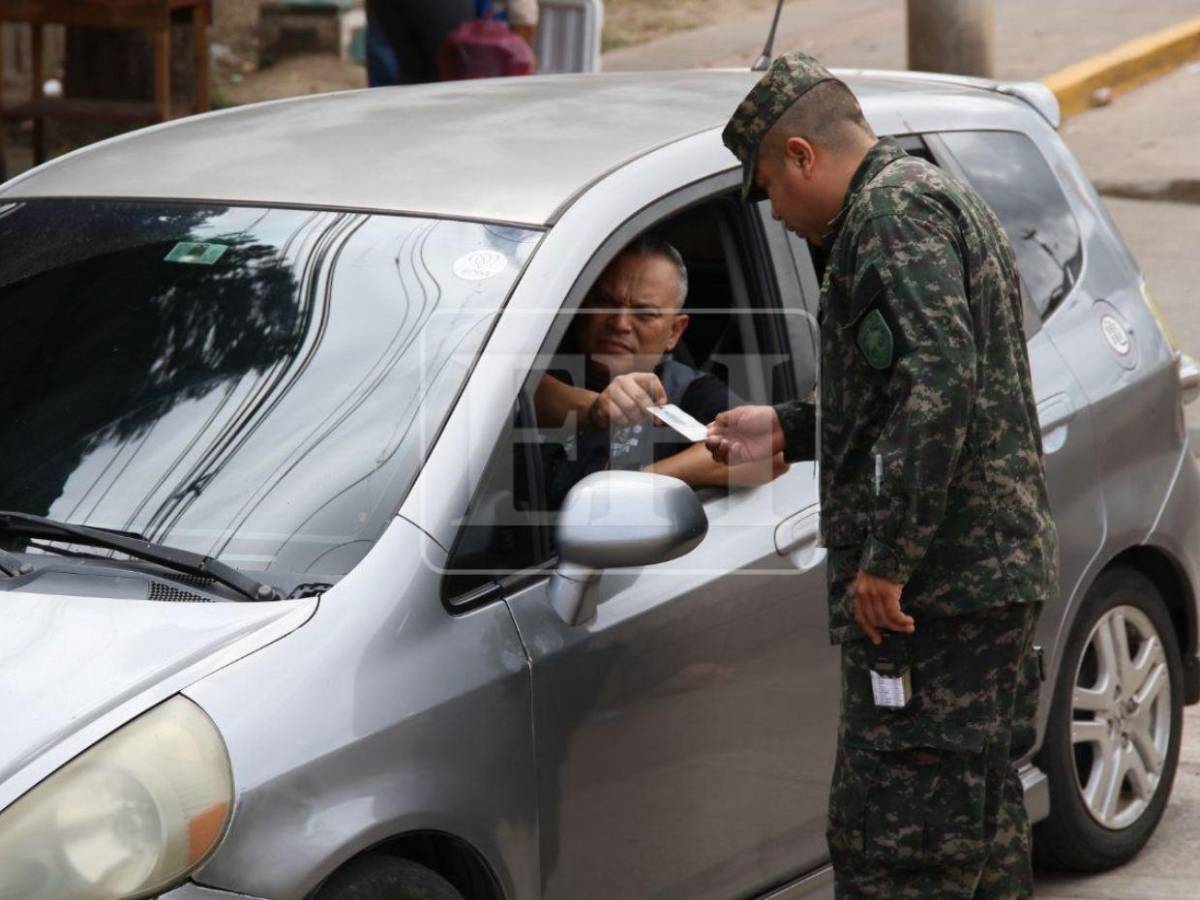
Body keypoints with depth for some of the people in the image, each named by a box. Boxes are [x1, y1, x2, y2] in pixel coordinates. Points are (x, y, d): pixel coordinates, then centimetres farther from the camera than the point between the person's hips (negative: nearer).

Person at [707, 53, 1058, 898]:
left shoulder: (895, 213, -11)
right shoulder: (944, 200, 23)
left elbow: (935, 385, -24)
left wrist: (887, 561, -24)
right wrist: (787, 429, 33)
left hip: (933, 585, -11)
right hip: (1000, 574, 11)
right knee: (982, 825, 17)